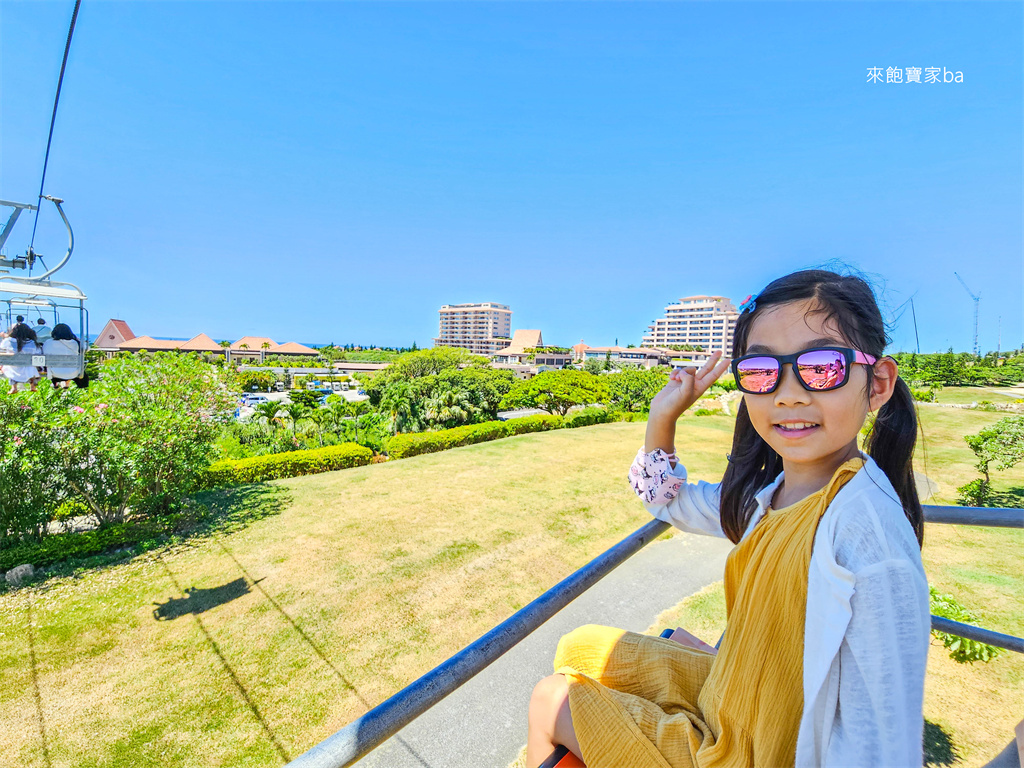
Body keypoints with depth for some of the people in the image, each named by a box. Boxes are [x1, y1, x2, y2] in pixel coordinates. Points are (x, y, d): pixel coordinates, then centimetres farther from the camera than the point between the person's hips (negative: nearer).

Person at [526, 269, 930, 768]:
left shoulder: (867, 530, -32)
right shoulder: (766, 492, -8)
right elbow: (668, 501, 9)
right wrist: (663, 415, -3)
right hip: (725, 689, 6)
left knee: (551, 700, 5)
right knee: (576, 650, 15)